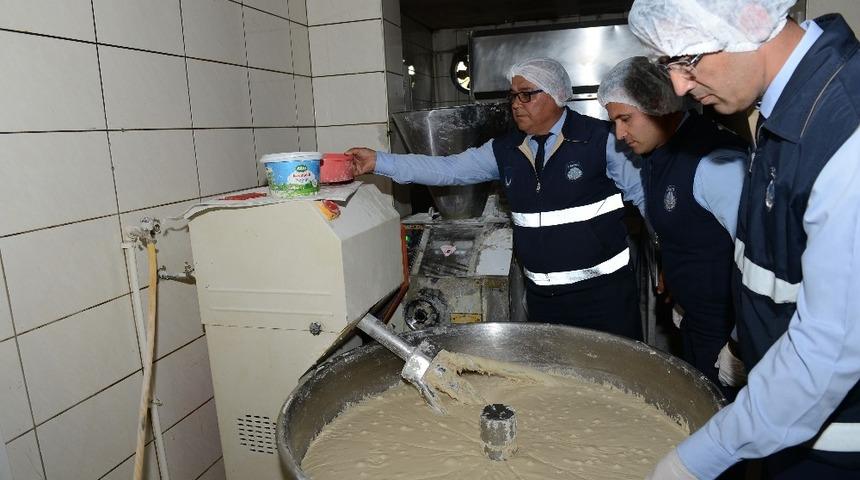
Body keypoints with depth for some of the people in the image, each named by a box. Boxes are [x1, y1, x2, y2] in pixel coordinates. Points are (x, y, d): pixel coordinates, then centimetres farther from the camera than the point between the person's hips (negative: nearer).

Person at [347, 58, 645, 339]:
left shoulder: (601, 138, -9)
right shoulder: (504, 150, 3)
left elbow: (644, 193, -4)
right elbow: (448, 169, 0)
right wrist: (380, 162, -7)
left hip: (601, 289, -4)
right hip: (540, 293, 4)